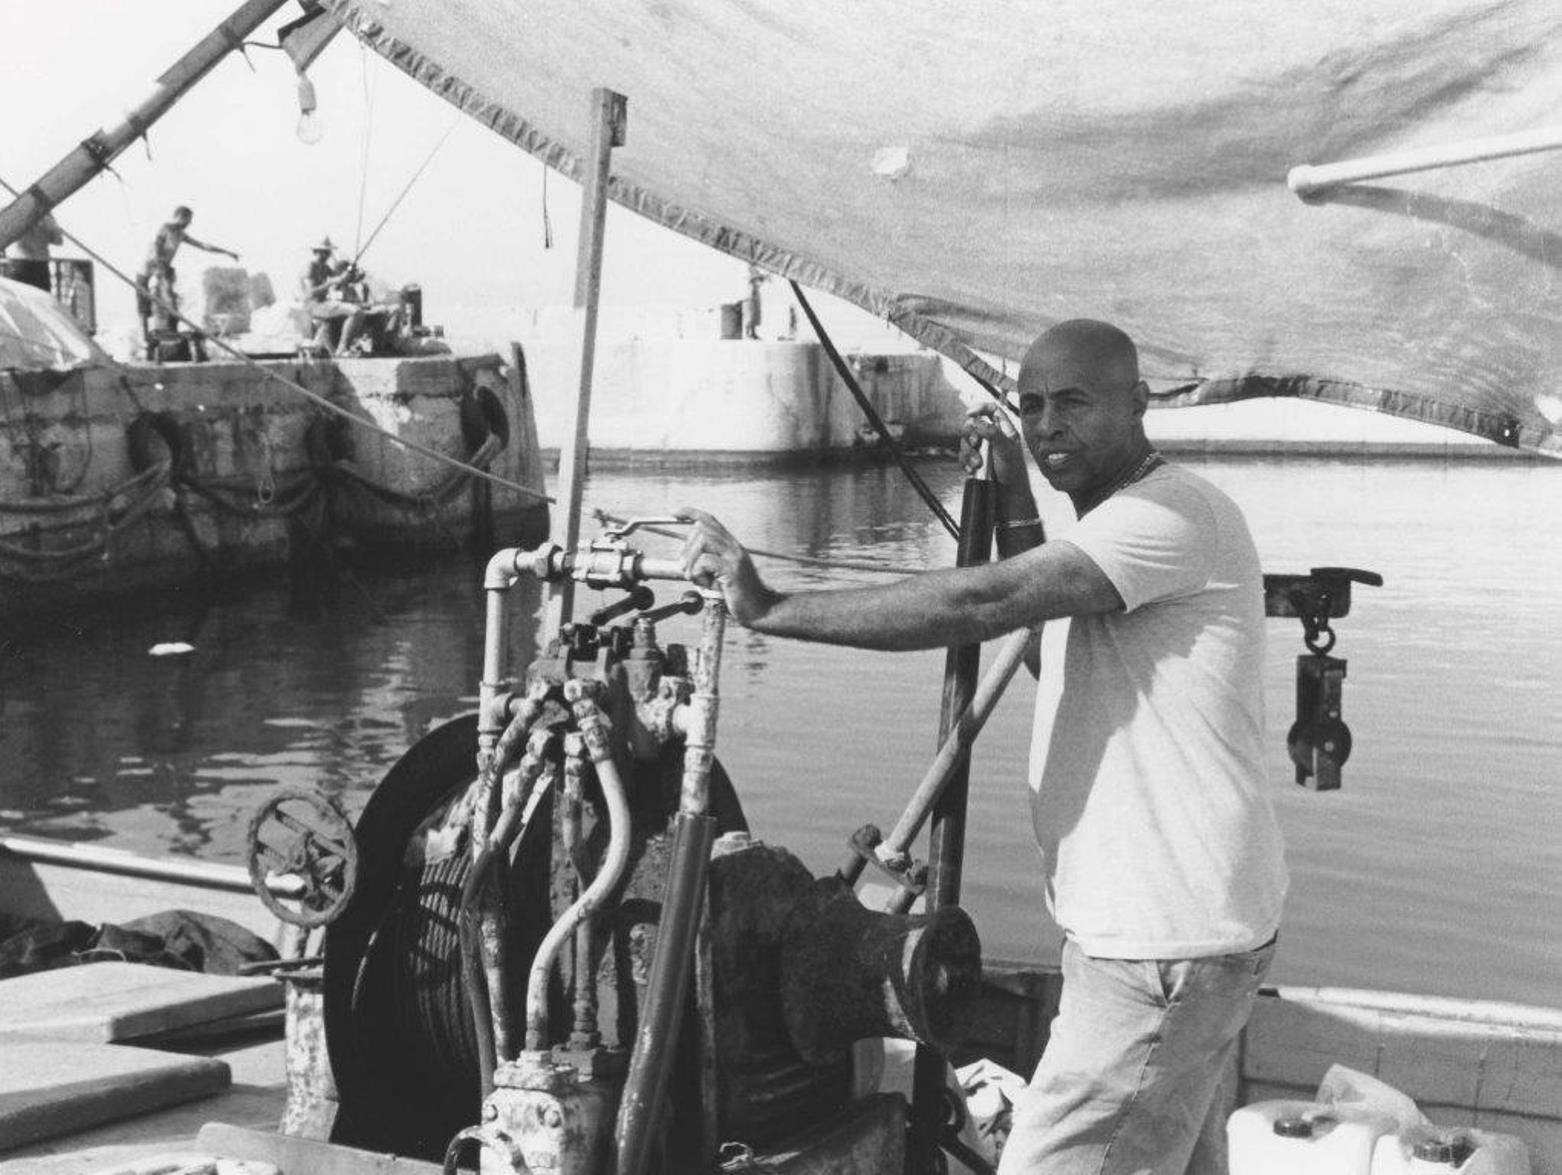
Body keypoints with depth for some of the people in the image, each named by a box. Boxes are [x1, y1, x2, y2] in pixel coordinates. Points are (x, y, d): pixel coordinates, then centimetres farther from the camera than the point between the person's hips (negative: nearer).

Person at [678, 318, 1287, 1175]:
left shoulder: (1171, 512, -18)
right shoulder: (1114, 523, 16)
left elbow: (981, 605, -28)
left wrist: (769, 608, -27)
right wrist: (1012, 495, 15)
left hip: (1163, 944, -11)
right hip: (1166, 928, 11)